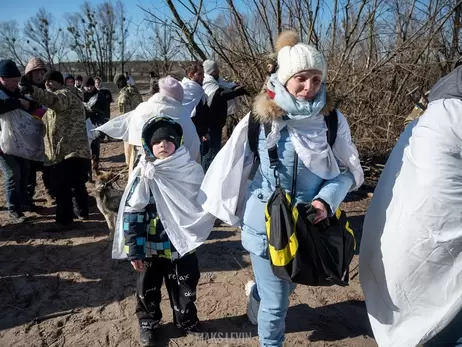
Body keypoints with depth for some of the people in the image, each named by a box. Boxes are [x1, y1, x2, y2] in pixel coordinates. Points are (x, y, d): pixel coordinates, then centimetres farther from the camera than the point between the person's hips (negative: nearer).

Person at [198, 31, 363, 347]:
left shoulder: (333, 120, -10)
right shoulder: (260, 118, -14)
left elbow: (347, 171, -1)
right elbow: (234, 166, -3)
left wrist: (326, 200, -18)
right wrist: (224, 204, 4)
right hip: (268, 224, -3)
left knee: (286, 287, 27)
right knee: (276, 303, 7)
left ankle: (258, 292, 61)